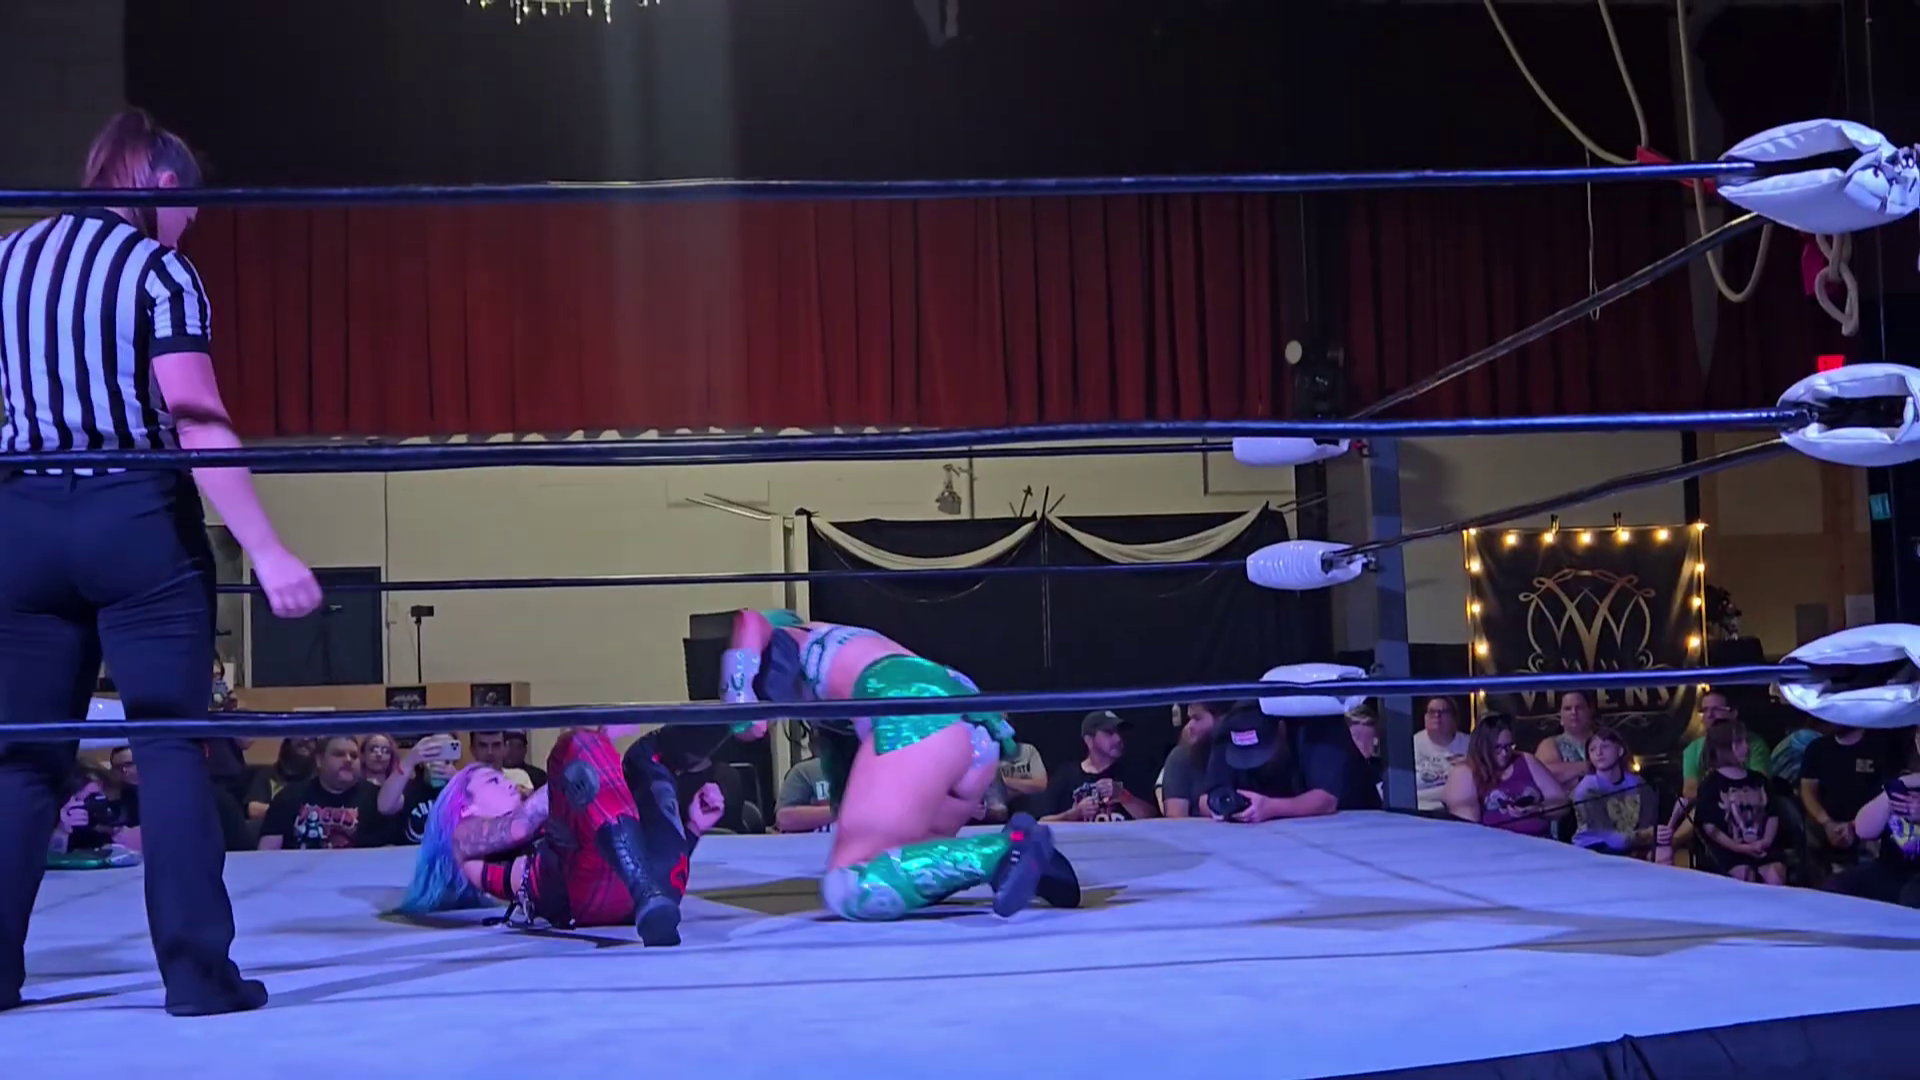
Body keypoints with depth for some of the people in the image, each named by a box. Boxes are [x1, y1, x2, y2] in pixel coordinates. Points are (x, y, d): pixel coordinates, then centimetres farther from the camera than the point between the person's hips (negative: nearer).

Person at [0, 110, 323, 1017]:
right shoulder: (158, 270, -5)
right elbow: (198, 426, -16)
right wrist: (267, 554, -18)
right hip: (137, 521, -5)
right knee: (169, 744, -2)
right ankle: (197, 971, -2)